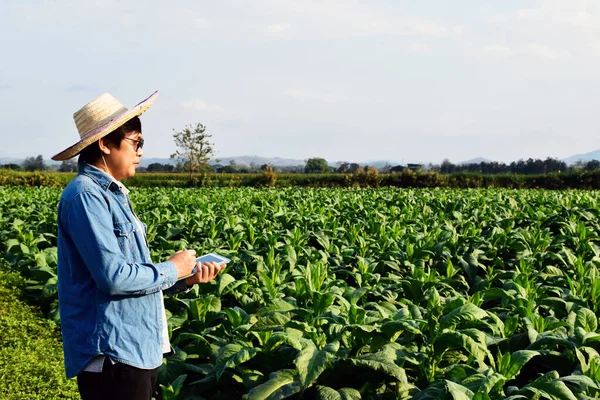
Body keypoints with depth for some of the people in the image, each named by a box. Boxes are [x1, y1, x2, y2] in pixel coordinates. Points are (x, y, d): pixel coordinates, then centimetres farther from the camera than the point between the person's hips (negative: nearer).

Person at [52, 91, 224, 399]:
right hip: (111, 354, -10)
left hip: (138, 349, 10)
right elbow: (113, 276, -22)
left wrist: (186, 278, 4)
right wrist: (171, 269, -8)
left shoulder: (112, 195, 15)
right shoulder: (85, 195, -15)